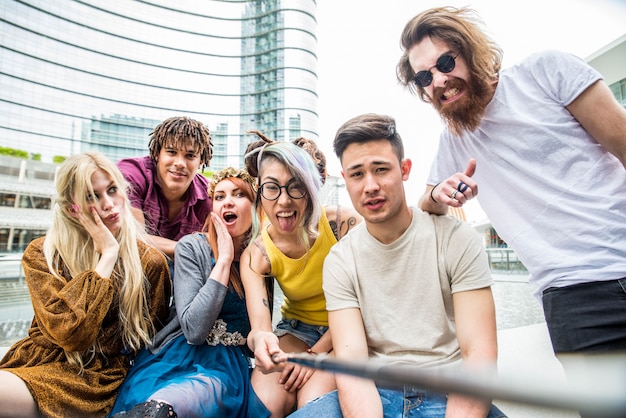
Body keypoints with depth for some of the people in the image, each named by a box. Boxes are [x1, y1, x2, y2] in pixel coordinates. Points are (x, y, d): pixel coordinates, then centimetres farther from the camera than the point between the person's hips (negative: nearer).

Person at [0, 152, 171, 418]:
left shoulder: (149, 262, -5)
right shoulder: (40, 255, -3)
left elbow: (145, 340, 6)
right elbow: (70, 332, -17)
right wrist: (107, 254, -16)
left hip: (96, 381, -2)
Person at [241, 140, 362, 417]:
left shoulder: (344, 223, -22)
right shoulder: (256, 255, -15)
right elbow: (260, 326, -26)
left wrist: (316, 352, -16)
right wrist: (260, 340, -51)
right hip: (296, 330, 2)